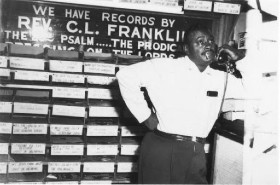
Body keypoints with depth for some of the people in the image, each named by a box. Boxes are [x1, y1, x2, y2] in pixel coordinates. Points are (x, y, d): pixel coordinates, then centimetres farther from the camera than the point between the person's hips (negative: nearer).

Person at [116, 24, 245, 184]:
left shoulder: (221, 77, 12)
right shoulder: (165, 68, -4)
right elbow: (126, 75, -8)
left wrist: (239, 59, 1)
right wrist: (144, 115, -6)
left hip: (197, 153, 5)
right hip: (162, 148, -4)